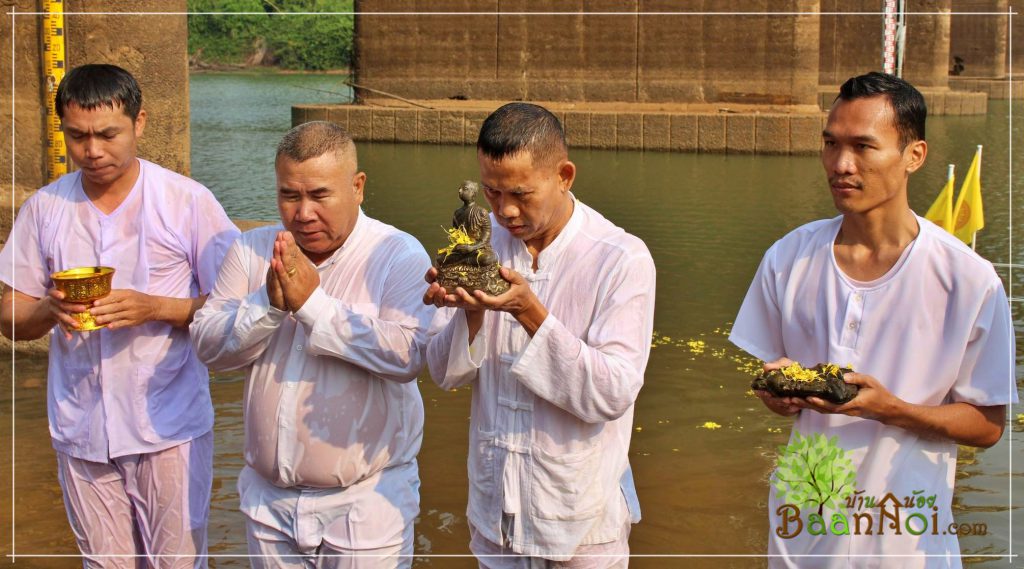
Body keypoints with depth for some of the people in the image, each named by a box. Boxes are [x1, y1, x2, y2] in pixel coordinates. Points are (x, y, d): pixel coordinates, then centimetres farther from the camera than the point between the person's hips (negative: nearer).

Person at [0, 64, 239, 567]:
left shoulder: (188, 202, -7)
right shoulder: (43, 209, 3)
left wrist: (156, 307, -21)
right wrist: (49, 310, -16)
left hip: (170, 428, -3)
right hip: (80, 431, 3)